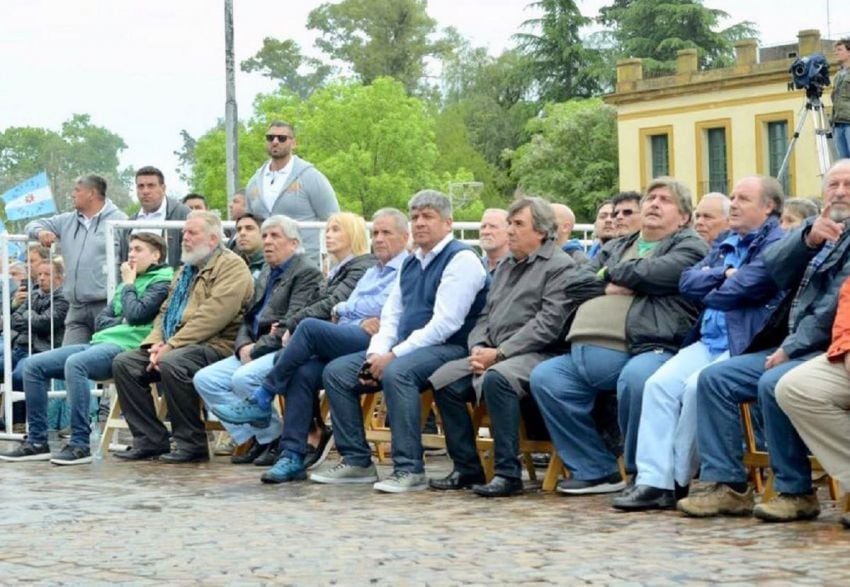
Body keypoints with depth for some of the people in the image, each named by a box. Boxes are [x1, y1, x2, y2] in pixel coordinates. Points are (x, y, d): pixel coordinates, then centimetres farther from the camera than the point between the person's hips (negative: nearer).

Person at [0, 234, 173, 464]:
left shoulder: (162, 281, 0)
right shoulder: (128, 282, 26)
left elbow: (136, 314, -14)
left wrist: (128, 285, 2)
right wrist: (123, 321, 0)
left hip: (126, 346, -9)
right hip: (100, 341, 9)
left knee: (75, 364, -36)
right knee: (34, 365, -4)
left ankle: (80, 444, -33)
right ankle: (37, 441, -4)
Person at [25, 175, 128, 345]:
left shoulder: (119, 221, -2)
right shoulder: (68, 221, 18)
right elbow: (34, 224, 28)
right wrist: (40, 232, 3)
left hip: (106, 306, -6)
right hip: (76, 308, 6)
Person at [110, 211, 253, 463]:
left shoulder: (232, 267, -7)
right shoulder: (186, 270, 24)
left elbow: (212, 316, -19)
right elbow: (165, 311, 22)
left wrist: (171, 347, -20)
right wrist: (157, 343, 0)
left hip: (215, 346, -9)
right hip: (174, 345, 9)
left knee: (172, 364, -35)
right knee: (123, 363, -6)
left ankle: (192, 444, -21)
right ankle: (150, 440, -4)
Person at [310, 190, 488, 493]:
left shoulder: (461, 260, -10)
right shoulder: (410, 263, 18)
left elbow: (445, 323, -18)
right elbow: (391, 314, 18)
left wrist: (394, 355, -19)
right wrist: (376, 354, -2)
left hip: (448, 349, -9)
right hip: (405, 349, 9)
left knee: (397, 372, -37)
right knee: (336, 371, -3)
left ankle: (409, 469, -31)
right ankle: (356, 462, 0)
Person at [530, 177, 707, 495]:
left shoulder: (689, 246, 10)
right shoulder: (616, 248, 30)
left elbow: (654, 273, -8)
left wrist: (611, 274, 10)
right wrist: (609, 287, 0)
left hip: (651, 348, -7)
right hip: (591, 353, 7)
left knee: (635, 378, -38)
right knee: (545, 377, -10)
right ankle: (596, 471, -3)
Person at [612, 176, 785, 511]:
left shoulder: (776, 243, -5)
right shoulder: (725, 245, 22)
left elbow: (742, 290, -15)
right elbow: (687, 282, 11)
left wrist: (708, 292, 3)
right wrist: (723, 275, -4)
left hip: (747, 345, -8)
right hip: (710, 342, 8)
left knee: (698, 386, -29)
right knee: (659, 384, -13)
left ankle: (678, 480, -13)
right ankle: (653, 480, -18)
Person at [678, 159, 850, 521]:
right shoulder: (818, 230, 18)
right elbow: (773, 270, 0)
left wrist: (791, 348, -17)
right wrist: (807, 238, -18)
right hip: (796, 347, 8)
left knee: (773, 384, -32)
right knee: (715, 378, -4)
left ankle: (796, 492, -19)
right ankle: (728, 485, -7)